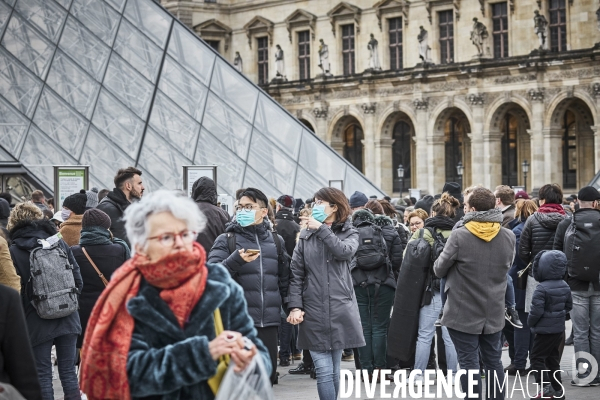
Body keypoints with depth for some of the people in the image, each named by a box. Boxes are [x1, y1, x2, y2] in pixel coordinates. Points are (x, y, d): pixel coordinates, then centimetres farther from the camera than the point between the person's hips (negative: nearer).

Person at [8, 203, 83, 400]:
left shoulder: (14, 251, -7)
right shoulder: (59, 242, 3)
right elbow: (78, 279, 3)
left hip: (37, 322, -3)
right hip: (67, 318, 3)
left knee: (42, 375, 5)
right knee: (68, 372, 9)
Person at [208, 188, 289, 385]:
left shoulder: (276, 241, 13)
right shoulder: (226, 240, 3)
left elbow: (284, 278, 18)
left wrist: (278, 304, 10)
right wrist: (236, 260, -25)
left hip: (269, 322, 3)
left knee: (267, 375, 6)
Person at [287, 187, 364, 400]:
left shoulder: (349, 233, 8)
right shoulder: (306, 235, 10)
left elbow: (345, 251, -16)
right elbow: (296, 274, 5)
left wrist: (321, 229, -9)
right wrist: (295, 306, -6)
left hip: (340, 309, 0)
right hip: (313, 311, 0)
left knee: (334, 371, 8)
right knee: (324, 371, -6)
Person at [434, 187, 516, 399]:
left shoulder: (459, 236, -17)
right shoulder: (508, 237, -3)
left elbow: (439, 270, -8)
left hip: (464, 313, -5)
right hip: (494, 312, 5)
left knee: (469, 362, 2)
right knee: (493, 360, 16)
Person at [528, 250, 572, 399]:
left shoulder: (542, 289, -22)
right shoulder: (565, 286, 3)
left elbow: (536, 310, -23)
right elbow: (569, 306, 13)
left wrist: (530, 322, -5)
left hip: (545, 331, -8)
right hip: (559, 329, 8)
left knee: (537, 359, -1)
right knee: (552, 358, 19)